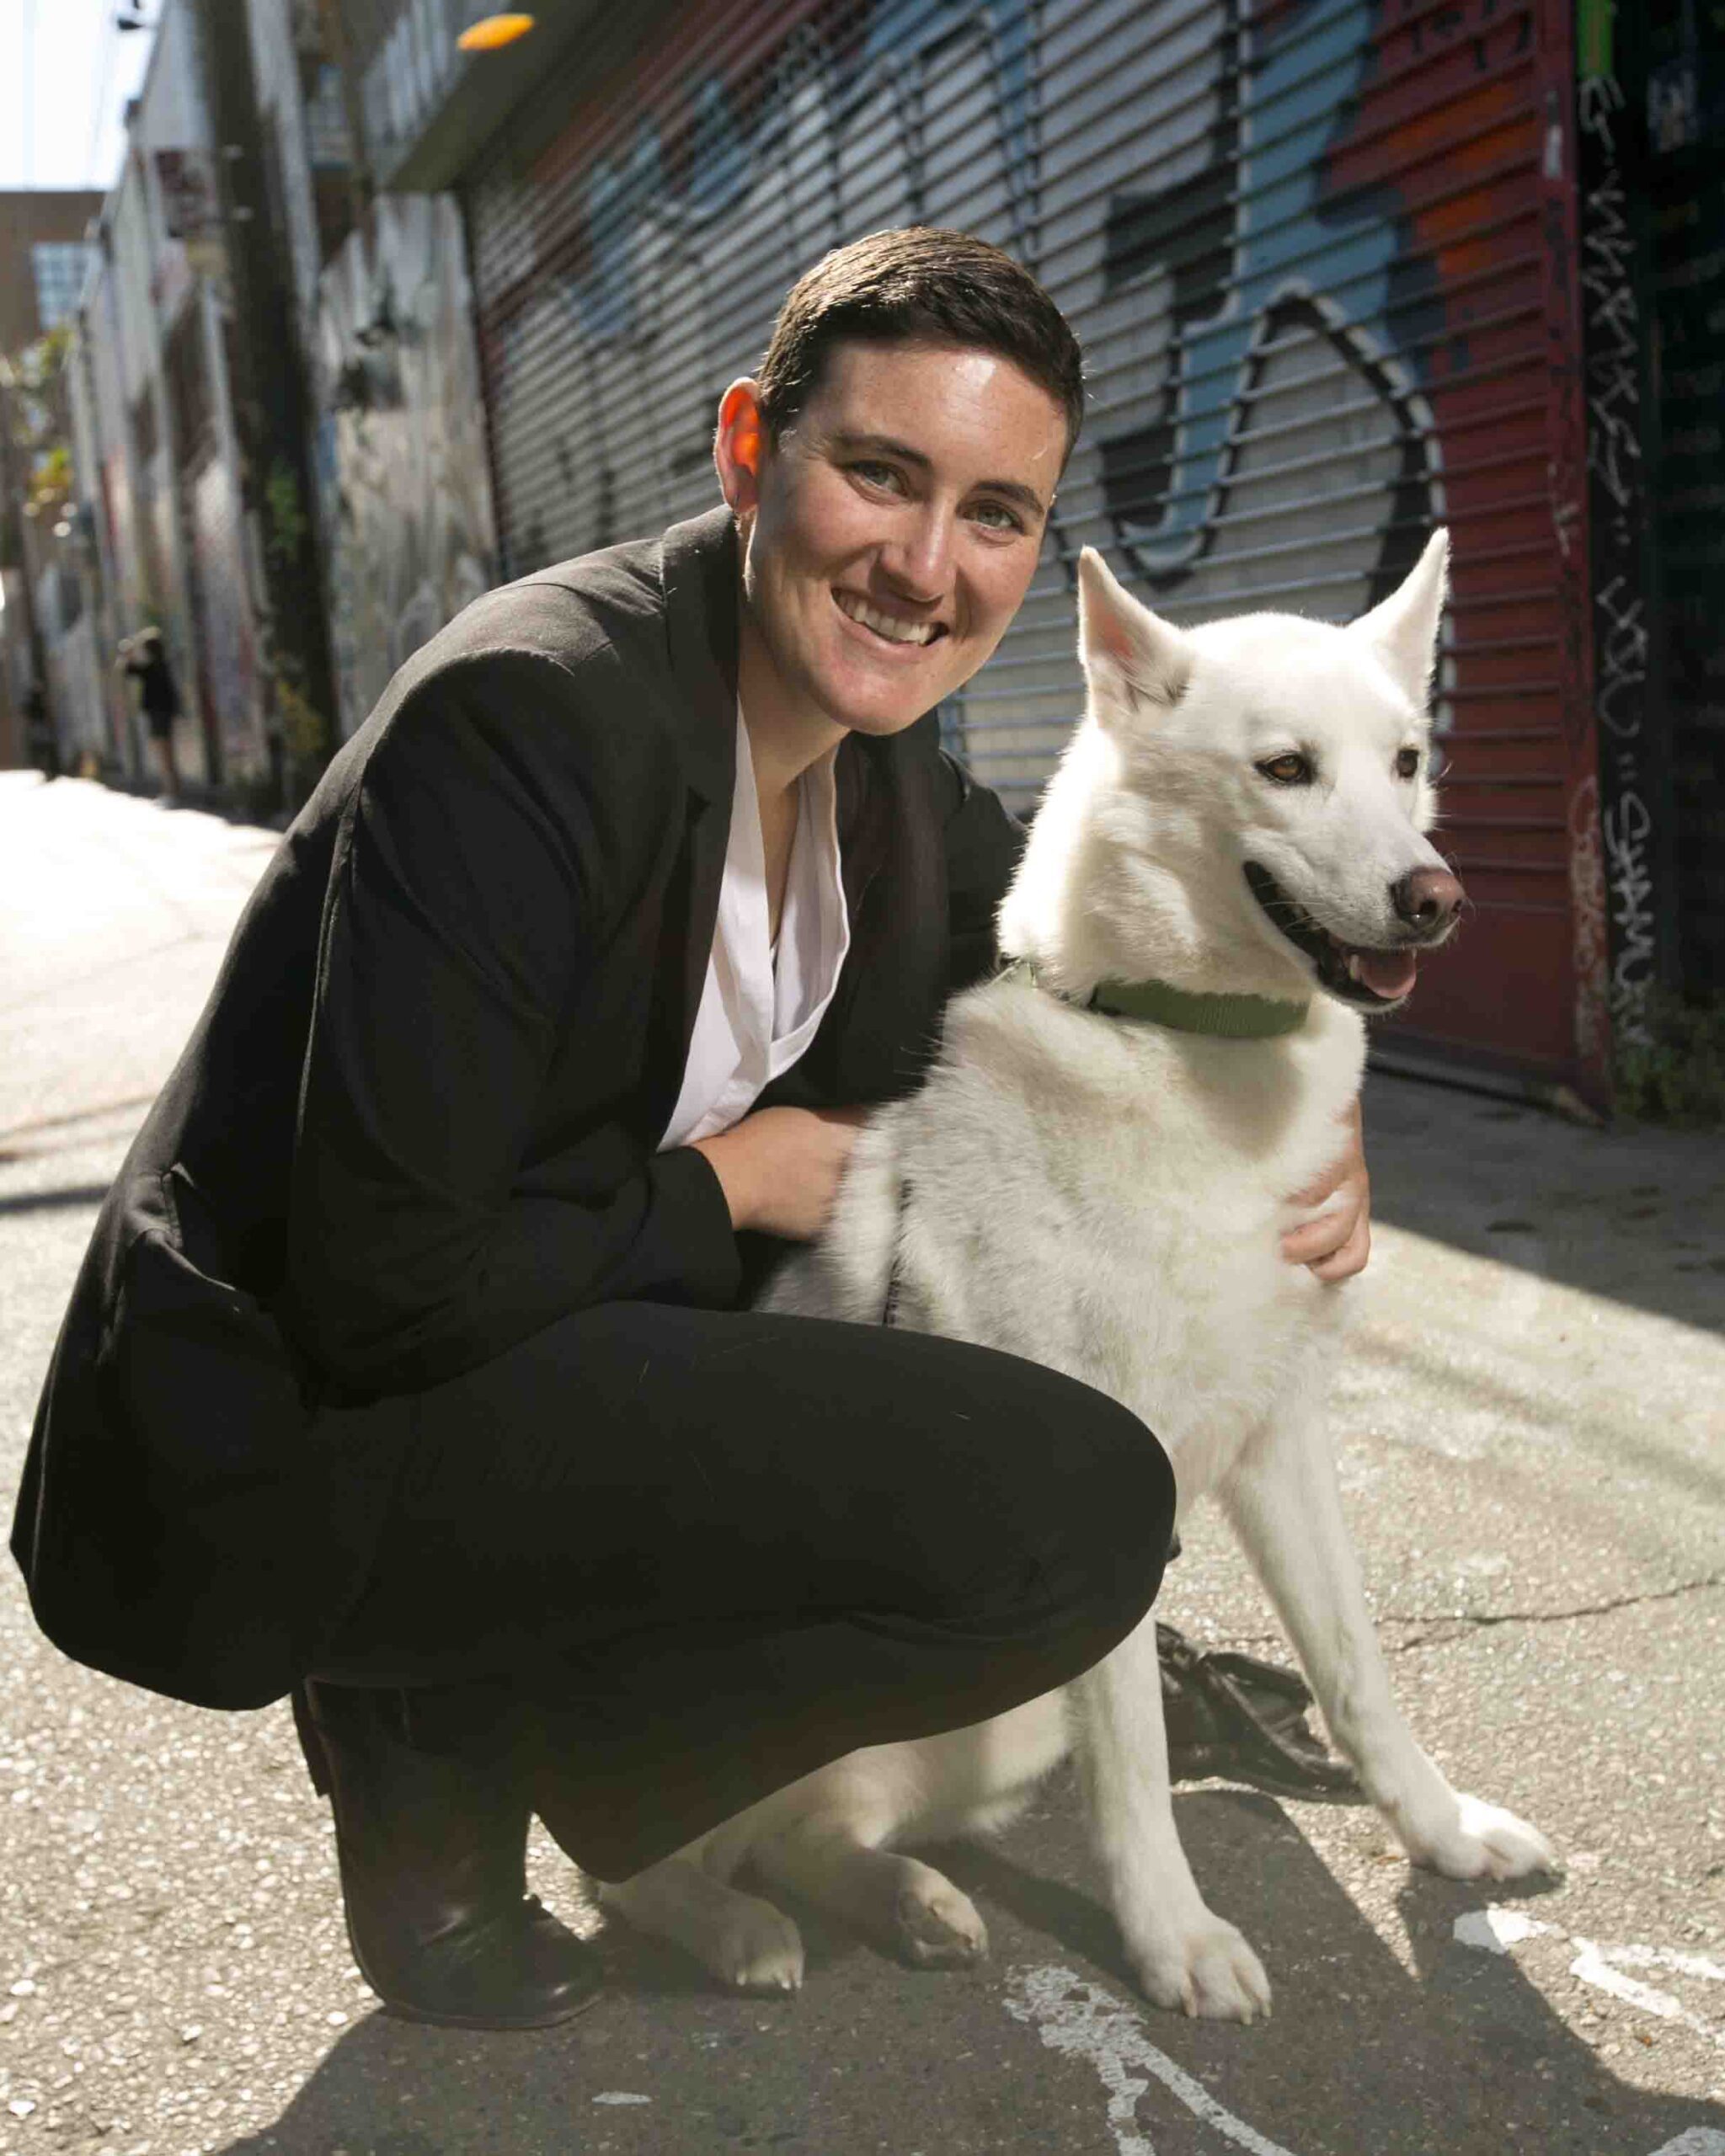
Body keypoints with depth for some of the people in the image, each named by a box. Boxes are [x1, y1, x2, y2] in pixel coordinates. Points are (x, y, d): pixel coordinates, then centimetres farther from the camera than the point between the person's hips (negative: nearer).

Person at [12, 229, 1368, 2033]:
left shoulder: (896, 791, 3)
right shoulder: (530, 716, -23)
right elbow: (386, 1288, -26)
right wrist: (726, 1185, -13)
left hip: (559, 1352, 9)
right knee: (1075, 1508, -20)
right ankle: (439, 1739, -2)